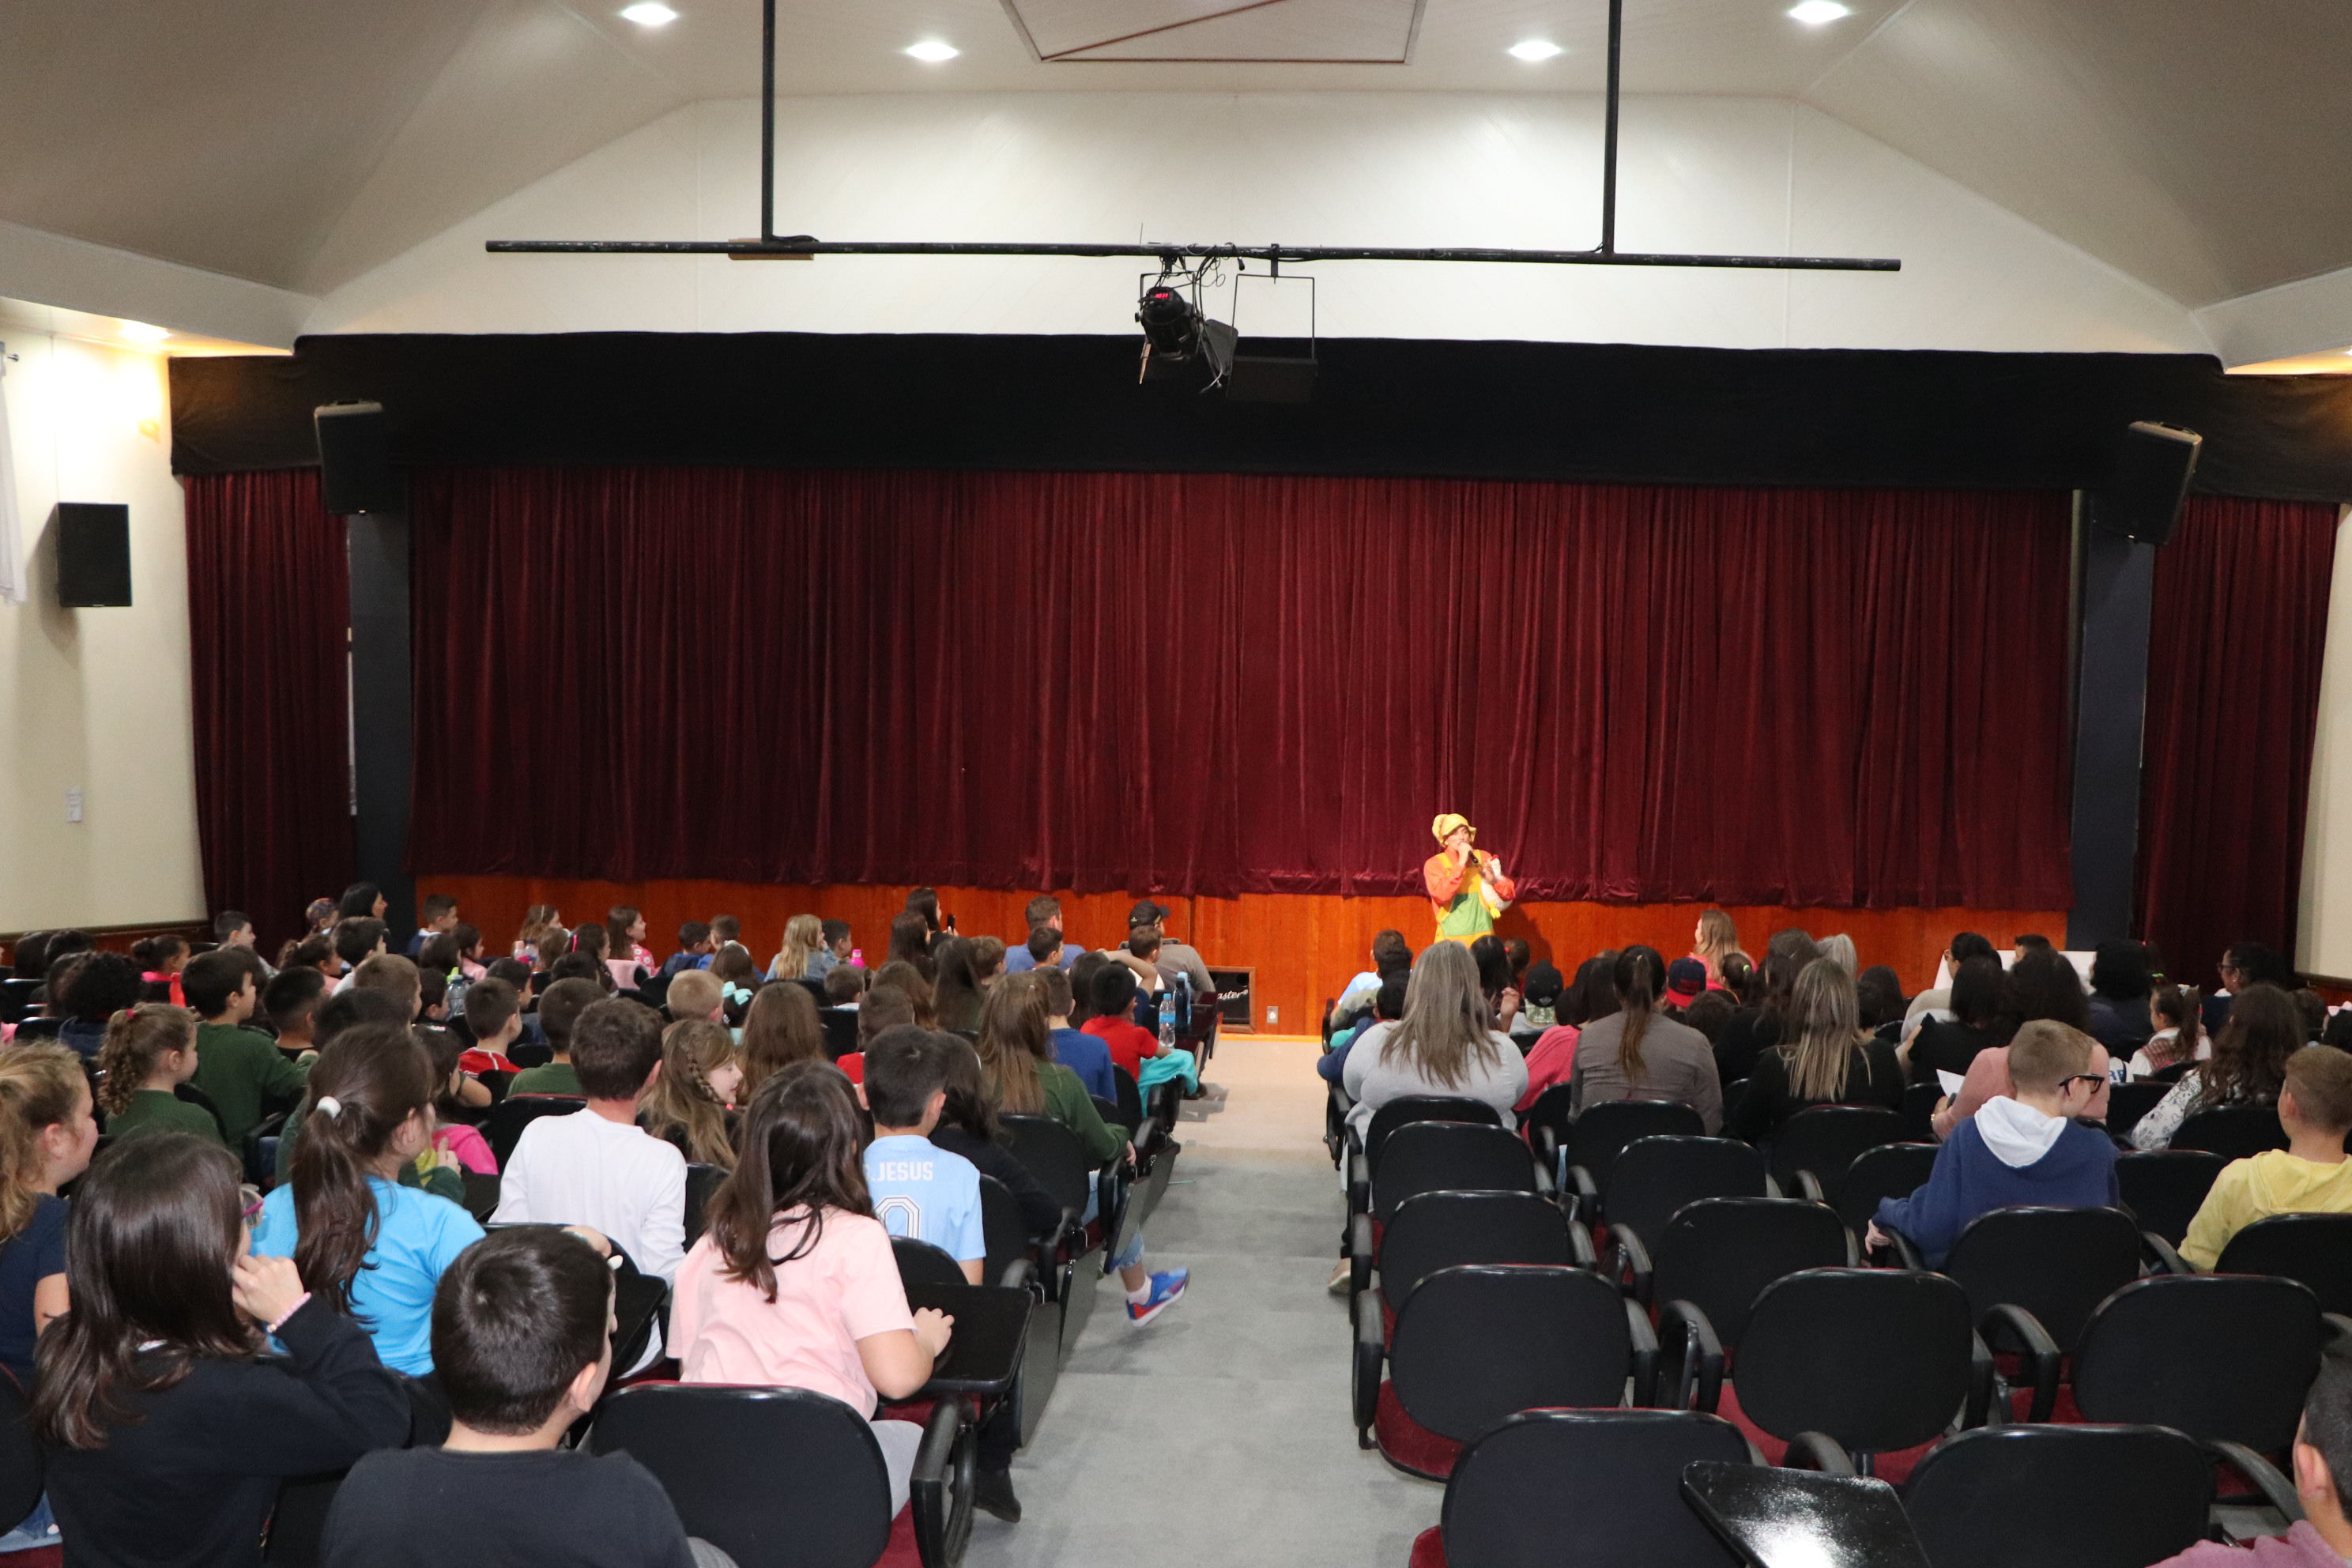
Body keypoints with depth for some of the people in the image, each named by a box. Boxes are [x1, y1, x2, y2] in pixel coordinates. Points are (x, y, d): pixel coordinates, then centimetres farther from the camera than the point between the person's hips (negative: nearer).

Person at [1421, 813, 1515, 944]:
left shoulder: (1483, 857, 9)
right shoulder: (1434, 864, 0)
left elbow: (1510, 894, 7)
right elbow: (1441, 895, -18)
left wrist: (1494, 880, -13)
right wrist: (1461, 863, -16)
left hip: (1482, 935, 2)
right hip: (1451, 938, -2)